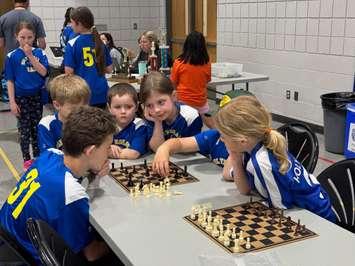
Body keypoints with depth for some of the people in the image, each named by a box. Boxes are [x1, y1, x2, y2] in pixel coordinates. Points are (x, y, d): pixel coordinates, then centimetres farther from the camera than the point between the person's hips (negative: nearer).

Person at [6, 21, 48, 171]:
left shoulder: (39, 53, -1)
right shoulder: (12, 56, -7)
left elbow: (43, 72, -13)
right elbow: (10, 81, -6)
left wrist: (30, 55, -19)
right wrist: (12, 102, -9)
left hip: (37, 96, 2)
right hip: (21, 97, -2)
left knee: (37, 128, 12)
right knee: (24, 130, 7)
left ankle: (37, 157, 27)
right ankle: (27, 160, 20)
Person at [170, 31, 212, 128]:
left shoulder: (179, 62, -12)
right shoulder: (206, 63, -6)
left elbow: (173, 82, 1)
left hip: (183, 101, -3)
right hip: (201, 103, 4)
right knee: (204, 116, 25)